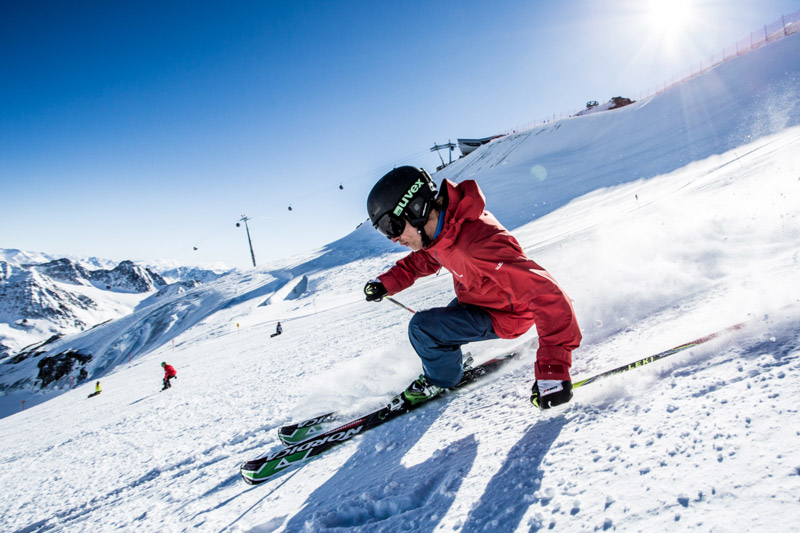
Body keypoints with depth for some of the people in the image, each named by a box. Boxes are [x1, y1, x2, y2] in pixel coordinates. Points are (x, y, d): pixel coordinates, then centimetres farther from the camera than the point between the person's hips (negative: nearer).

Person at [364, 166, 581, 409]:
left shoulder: (477, 244, -42)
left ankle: (440, 380, 11)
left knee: (422, 328, -18)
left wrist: (553, 368, -49)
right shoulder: (441, 226, -15)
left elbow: (546, 295, -44)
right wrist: (387, 282, -4)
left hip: (502, 315, -8)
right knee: (429, 324, 25)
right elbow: (426, 258, 10)